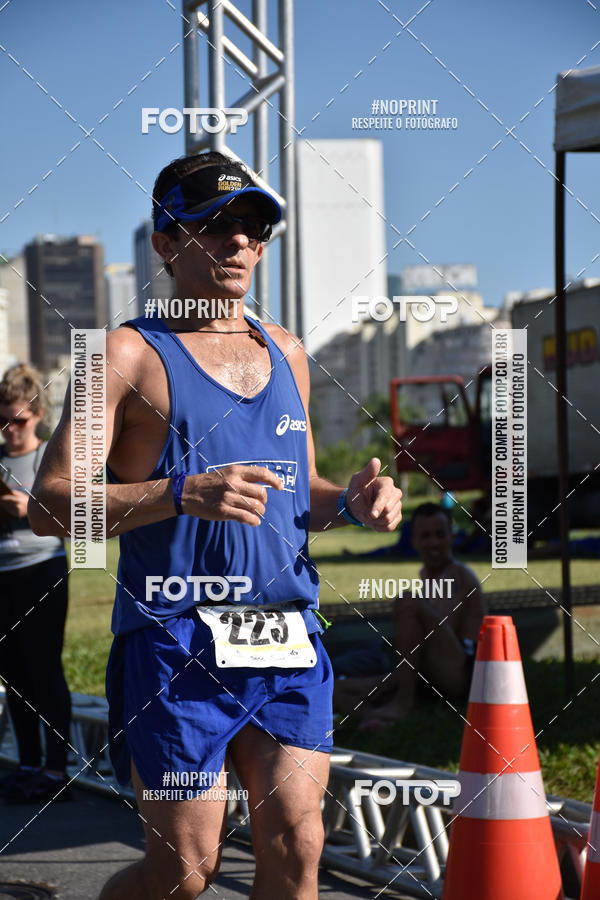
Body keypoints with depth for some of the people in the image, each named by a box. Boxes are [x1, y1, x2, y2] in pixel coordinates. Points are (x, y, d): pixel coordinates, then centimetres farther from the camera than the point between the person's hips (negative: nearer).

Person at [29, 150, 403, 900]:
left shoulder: (284, 353, 17)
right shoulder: (130, 354, -3)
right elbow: (50, 504, -11)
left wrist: (350, 501, 5)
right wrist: (183, 494, -24)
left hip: (288, 643, 5)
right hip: (176, 642, -5)